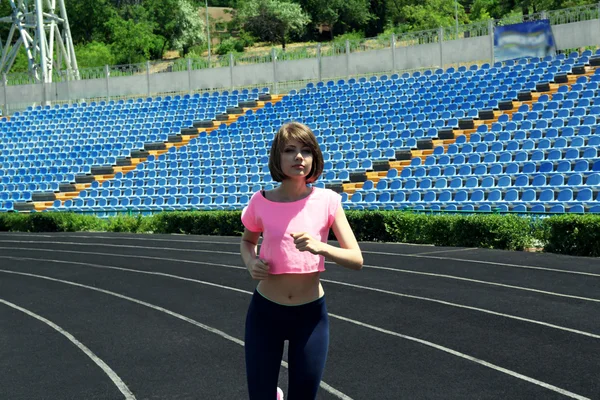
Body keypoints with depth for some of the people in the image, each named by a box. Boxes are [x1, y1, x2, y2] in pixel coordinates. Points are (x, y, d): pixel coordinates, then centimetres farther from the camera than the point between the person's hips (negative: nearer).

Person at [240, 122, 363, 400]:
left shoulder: (327, 201, -9)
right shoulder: (261, 202, -7)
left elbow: (356, 260, -10)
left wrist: (321, 247, -27)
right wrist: (251, 263, -6)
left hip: (311, 314, 0)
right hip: (265, 311, 0)